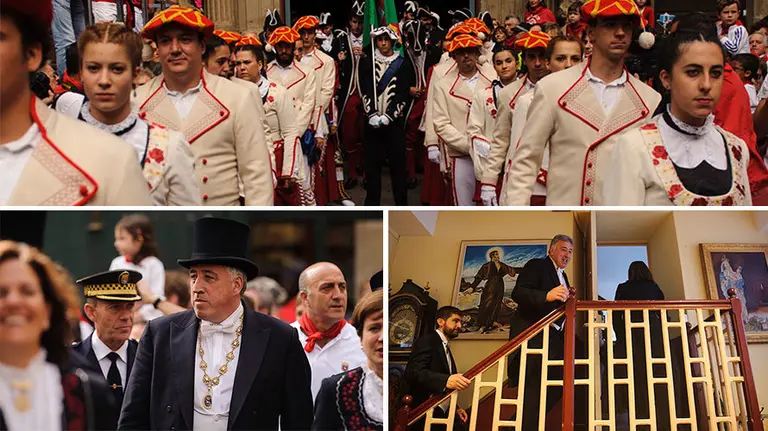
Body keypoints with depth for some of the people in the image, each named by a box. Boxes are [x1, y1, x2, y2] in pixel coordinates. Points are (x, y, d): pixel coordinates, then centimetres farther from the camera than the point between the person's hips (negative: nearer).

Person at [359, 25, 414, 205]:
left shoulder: (402, 64, 4)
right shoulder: (367, 63, 8)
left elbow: (403, 94, -3)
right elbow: (365, 91, 2)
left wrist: (388, 116, -13)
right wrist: (372, 114, -12)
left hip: (395, 121, -1)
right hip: (372, 122, 1)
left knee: (398, 163, -1)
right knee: (372, 162, 2)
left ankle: (401, 205, 6)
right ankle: (372, 205, 10)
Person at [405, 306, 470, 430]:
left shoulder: (446, 348, 23)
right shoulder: (428, 340, -5)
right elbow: (413, 372, -22)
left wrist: (455, 408, 9)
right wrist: (446, 380, -35)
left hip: (442, 413, 8)